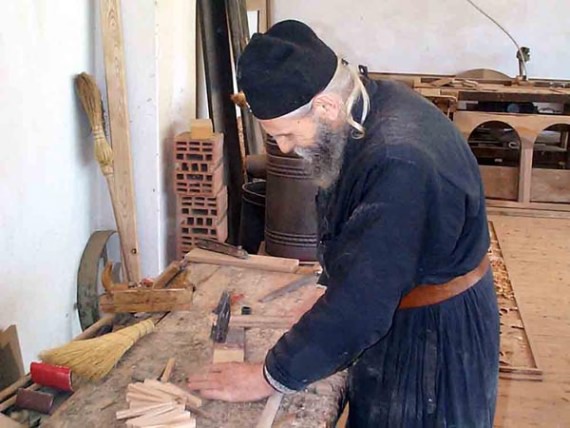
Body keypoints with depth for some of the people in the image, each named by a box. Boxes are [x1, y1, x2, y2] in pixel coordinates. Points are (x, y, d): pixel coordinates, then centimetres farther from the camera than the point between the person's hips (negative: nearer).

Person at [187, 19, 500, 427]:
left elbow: (360, 299, -32)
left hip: (433, 335, -8)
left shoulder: (401, 163, -36)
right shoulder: (374, 102, -7)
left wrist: (271, 377, -22)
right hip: (397, 303, 8)